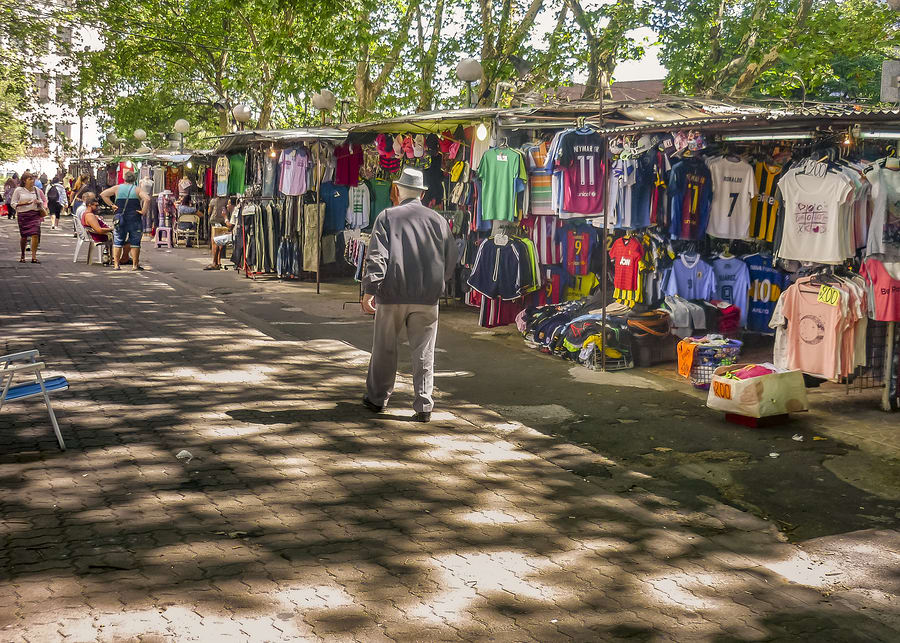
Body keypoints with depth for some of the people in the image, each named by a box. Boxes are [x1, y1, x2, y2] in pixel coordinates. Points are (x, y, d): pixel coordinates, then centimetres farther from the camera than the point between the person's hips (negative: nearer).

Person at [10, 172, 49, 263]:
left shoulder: (37, 190, 9)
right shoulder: (18, 190, 1)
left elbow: (42, 202, 19)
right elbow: (13, 203, 0)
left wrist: (39, 202, -4)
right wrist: (23, 203, -16)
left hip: (35, 214, 2)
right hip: (23, 215, -2)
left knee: (35, 234, -13)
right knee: (24, 236, 4)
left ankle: (34, 257, -12)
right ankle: (22, 255, 25)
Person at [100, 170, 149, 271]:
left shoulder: (117, 188, 6)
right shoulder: (137, 189, 0)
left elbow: (103, 194, 3)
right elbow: (147, 199, -16)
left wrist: (111, 205, 2)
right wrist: (143, 211, -9)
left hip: (120, 218, 2)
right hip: (134, 219, -2)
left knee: (118, 241, 8)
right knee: (135, 242, 6)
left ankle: (116, 264, 6)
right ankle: (135, 265, 7)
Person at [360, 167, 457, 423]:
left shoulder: (387, 217, 0)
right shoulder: (438, 220, 7)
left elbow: (376, 256, -10)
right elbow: (451, 260, 8)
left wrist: (369, 290, -12)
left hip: (392, 295, -1)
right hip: (427, 297, 1)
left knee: (385, 347, 12)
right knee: (424, 351, 5)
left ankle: (377, 398, 23)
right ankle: (424, 406, 3)